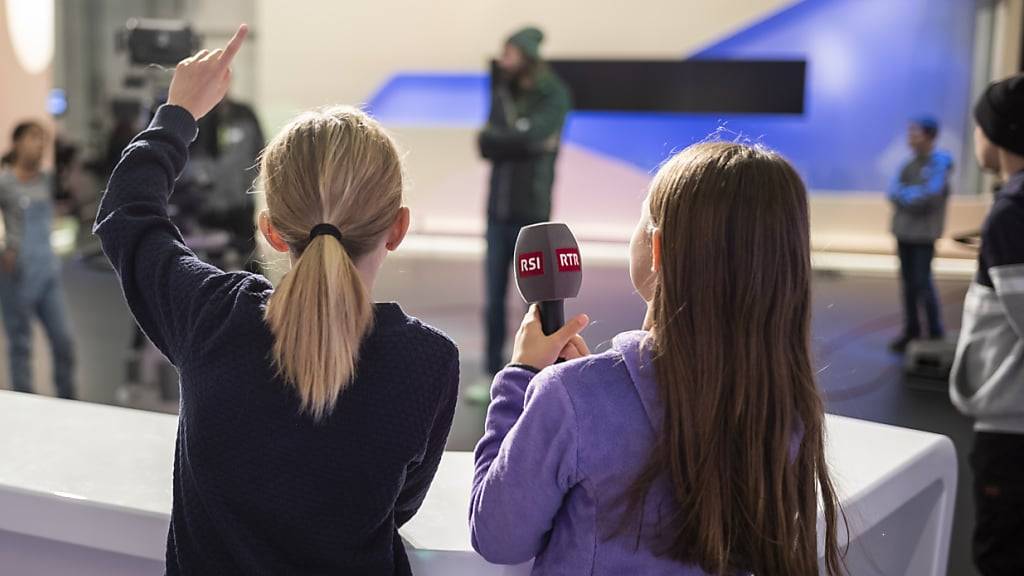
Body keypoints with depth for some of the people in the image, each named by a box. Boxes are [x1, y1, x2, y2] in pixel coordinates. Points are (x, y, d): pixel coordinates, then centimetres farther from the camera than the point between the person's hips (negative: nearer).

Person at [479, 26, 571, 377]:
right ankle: (493, 372, 17)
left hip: (531, 215, -4)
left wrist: (497, 138, -4)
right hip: (498, 214, 4)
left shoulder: (554, 97, -4)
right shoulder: (501, 95, 10)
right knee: (494, 299, 7)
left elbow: (530, 135, -18)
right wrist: (522, 141, -12)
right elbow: (486, 146, 0)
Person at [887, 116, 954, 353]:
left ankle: (935, 333, 2)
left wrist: (903, 194, -7)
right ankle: (911, 331, 15)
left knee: (922, 282, -7)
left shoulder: (939, 163, -8)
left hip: (924, 233, -6)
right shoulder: (909, 164, 12)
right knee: (907, 282, 8)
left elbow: (928, 195, -19)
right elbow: (894, 192, 3)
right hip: (904, 230, 6)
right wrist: (913, 198, -15)